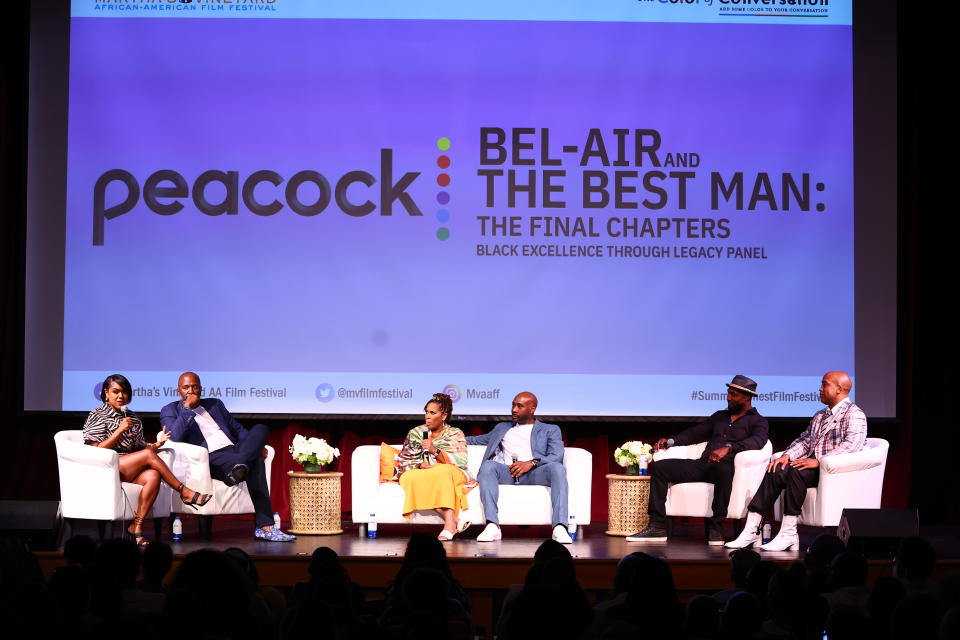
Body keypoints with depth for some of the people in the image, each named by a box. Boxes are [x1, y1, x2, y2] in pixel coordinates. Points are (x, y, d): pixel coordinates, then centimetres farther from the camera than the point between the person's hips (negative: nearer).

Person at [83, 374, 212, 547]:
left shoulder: (132, 418, 22)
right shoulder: (97, 416, 5)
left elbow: (139, 448, 19)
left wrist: (157, 444, -1)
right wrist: (120, 430, -13)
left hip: (130, 471, 5)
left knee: (153, 476, -30)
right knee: (149, 454, -26)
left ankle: (137, 525, -32)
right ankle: (186, 493, -19)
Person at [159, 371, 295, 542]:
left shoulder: (215, 404, 30)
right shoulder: (170, 411, 14)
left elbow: (237, 428, 26)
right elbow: (174, 438, -6)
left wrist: (255, 445, 7)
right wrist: (187, 408, -5)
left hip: (234, 449, 6)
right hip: (210, 459, -6)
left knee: (261, 428, -27)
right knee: (255, 462, -34)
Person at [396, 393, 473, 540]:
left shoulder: (456, 434, 8)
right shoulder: (415, 433, 14)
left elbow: (460, 463, -6)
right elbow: (402, 462, 8)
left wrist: (435, 451, -17)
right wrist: (419, 465, -13)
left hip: (451, 475, -2)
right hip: (421, 476, 2)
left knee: (444, 471, -37)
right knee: (408, 478, -32)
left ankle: (450, 524, -46)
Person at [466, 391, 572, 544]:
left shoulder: (550, 430, 21)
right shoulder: (502, 428, 34)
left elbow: (557, 456, 4)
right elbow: (477, 440, 42)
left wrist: (531, 463, -14)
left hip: (533, 473, -2)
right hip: (506, 472, 2)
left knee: (557, 468, -34)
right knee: (488, 465, -32)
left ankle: (560, 528, -45)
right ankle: (492, 526, -44)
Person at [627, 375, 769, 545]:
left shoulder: (758, 421, 8)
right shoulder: (719, 416, 29)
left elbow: (758, 441, -13)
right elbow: (696, 433, 30)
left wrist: (728, 447, -28)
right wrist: (671, 441, 12)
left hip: (725, 466, -6)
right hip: (703, 465, 6)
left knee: (722, 468, -43)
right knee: (660, 467, -10)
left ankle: (715, 528, -32)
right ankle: (657, 527, -16)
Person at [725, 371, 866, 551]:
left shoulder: (853, 414, -2)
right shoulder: (820, 415, 28)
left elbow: (852, 445, -17)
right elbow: (805, 440, 21)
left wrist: (819, 461, -23)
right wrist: (787, 455, 0)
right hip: (816, 468, 8)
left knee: (795, 471, -33)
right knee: (775, 472, -17)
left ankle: (788, 534, -32)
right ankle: (751, 530, -24)